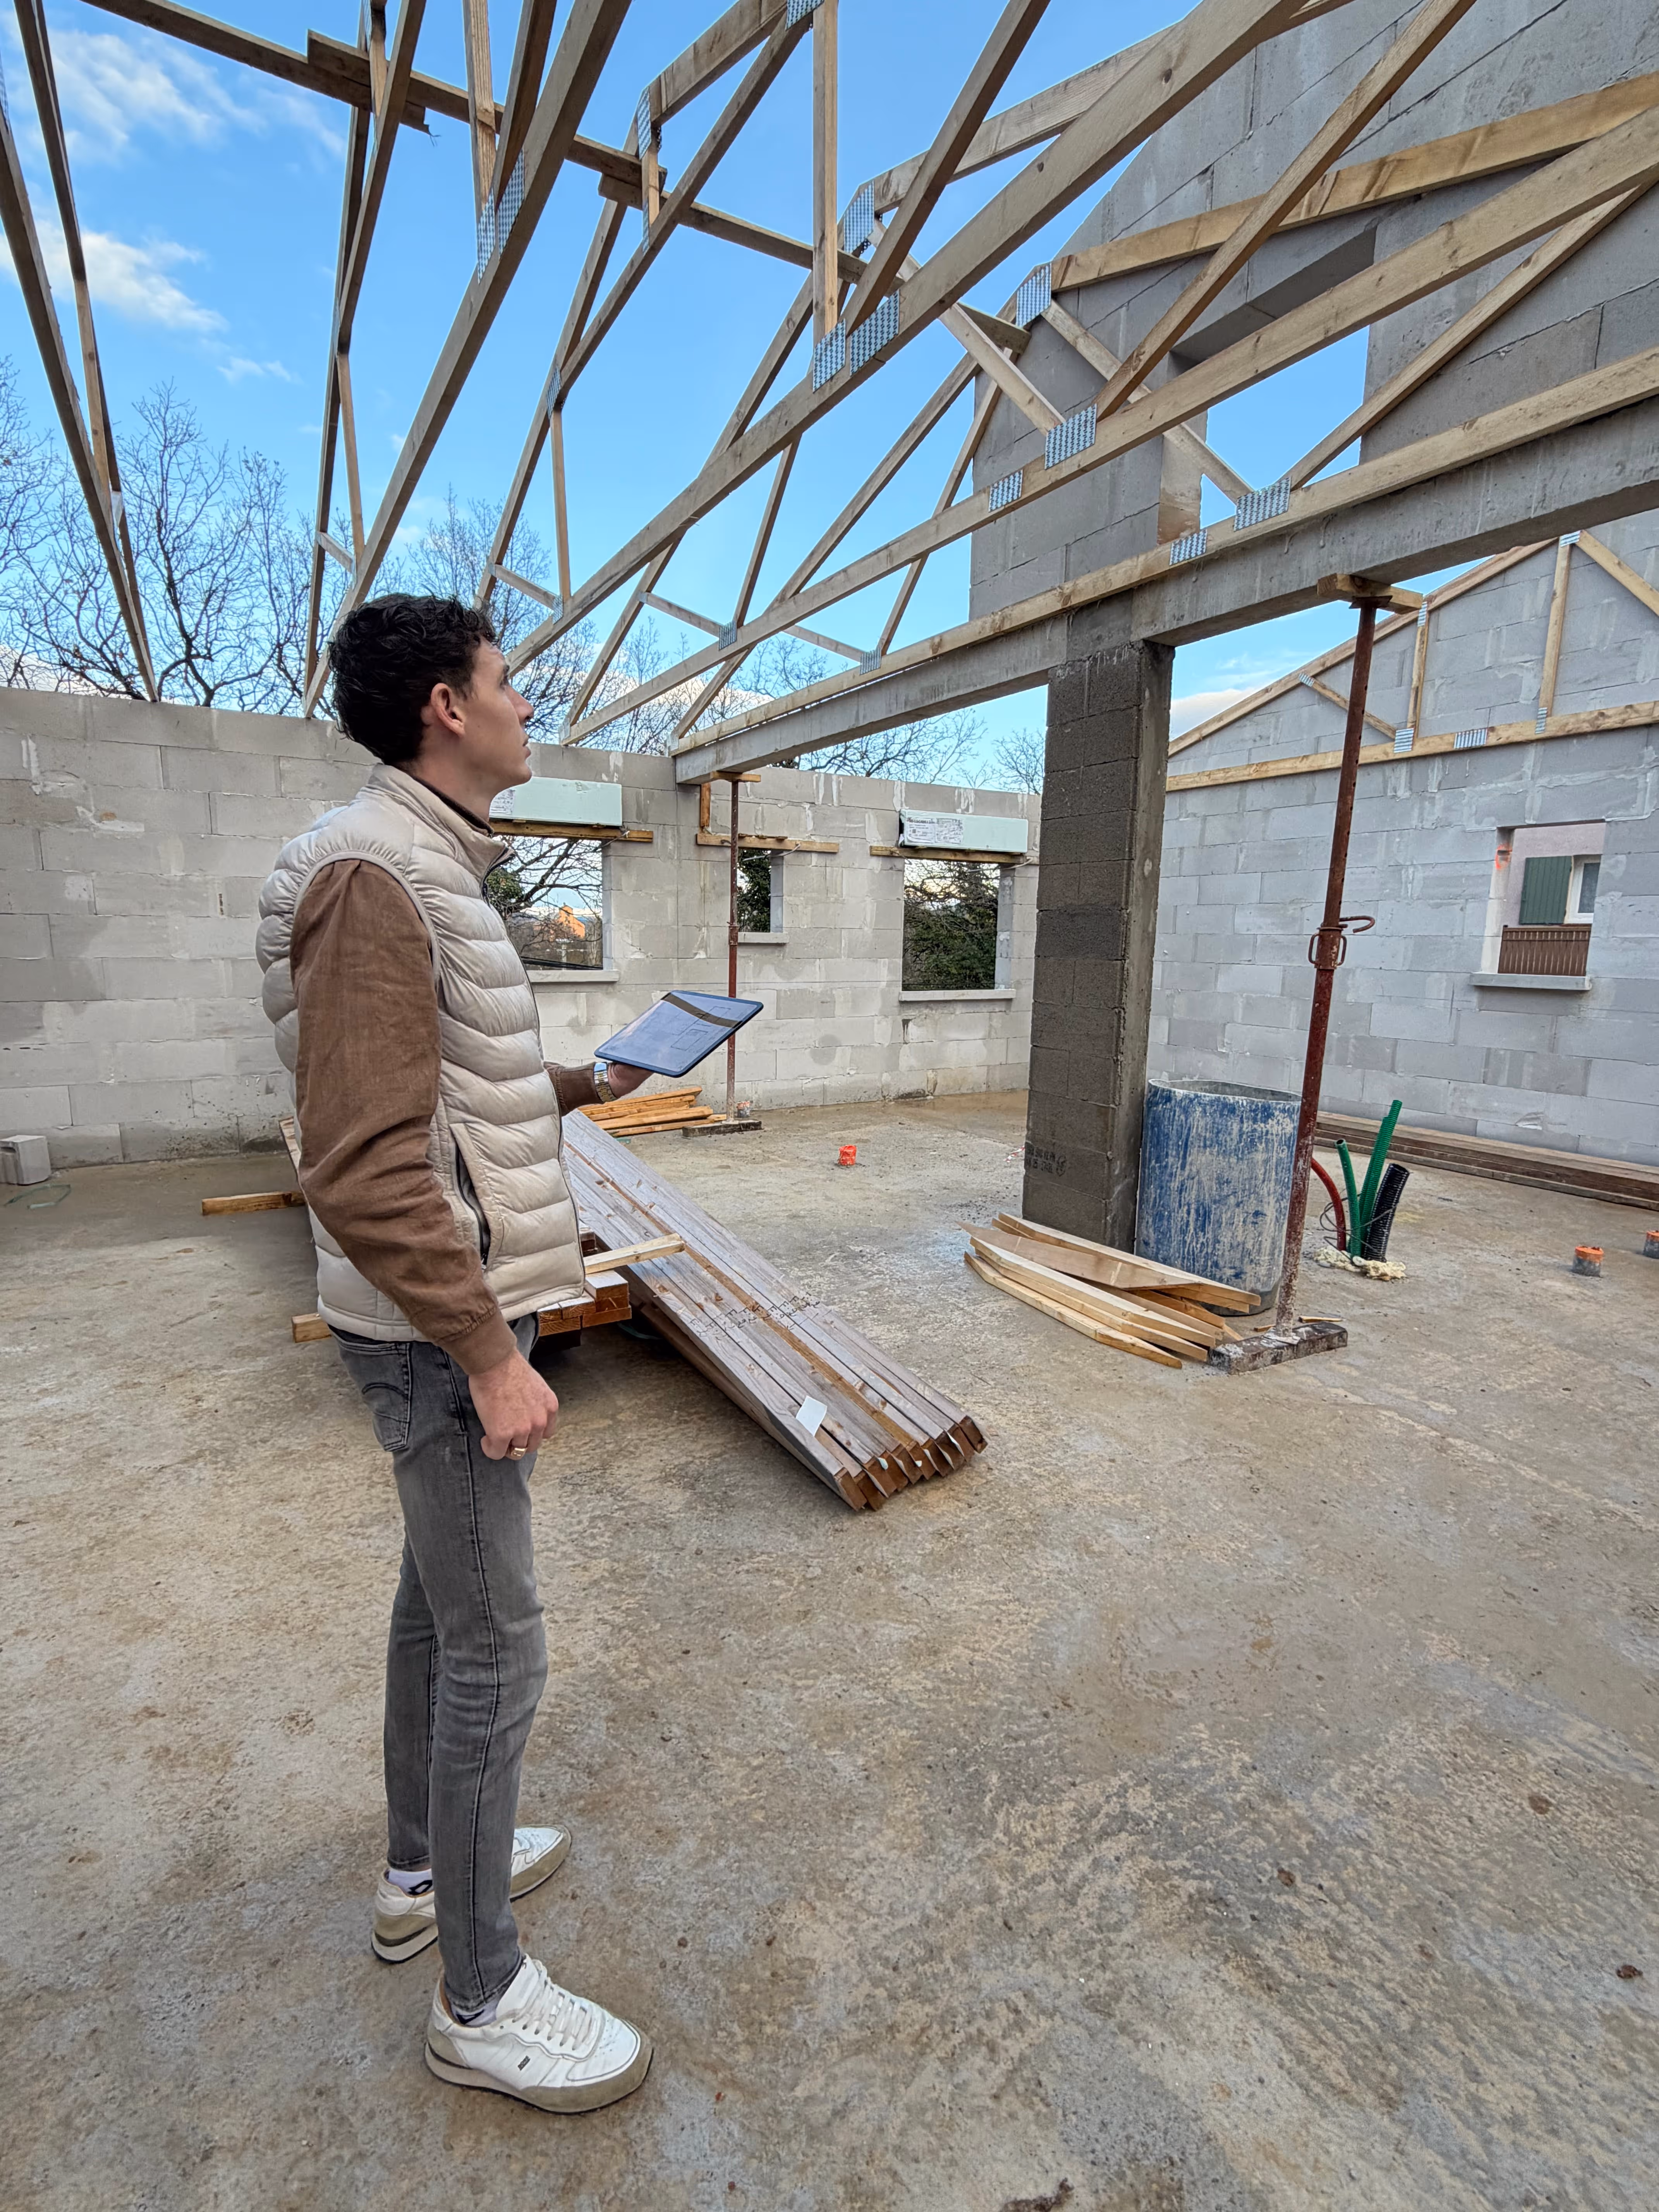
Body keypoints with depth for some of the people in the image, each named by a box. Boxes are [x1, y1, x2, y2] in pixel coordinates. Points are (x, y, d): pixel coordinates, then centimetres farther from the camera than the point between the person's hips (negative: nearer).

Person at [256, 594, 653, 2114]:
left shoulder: (436, 872, 14)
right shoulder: (373, 875, -18)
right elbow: (364, 1169, -24)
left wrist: (577, 1090, 13)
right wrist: (488, 1352, -21)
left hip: (463, 1306, 10)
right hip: (444, 1326, -10)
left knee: (438, 1598, 22)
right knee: (496, 1652, 3)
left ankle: (423, 1872, 44)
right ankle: (483, 2002, 26)